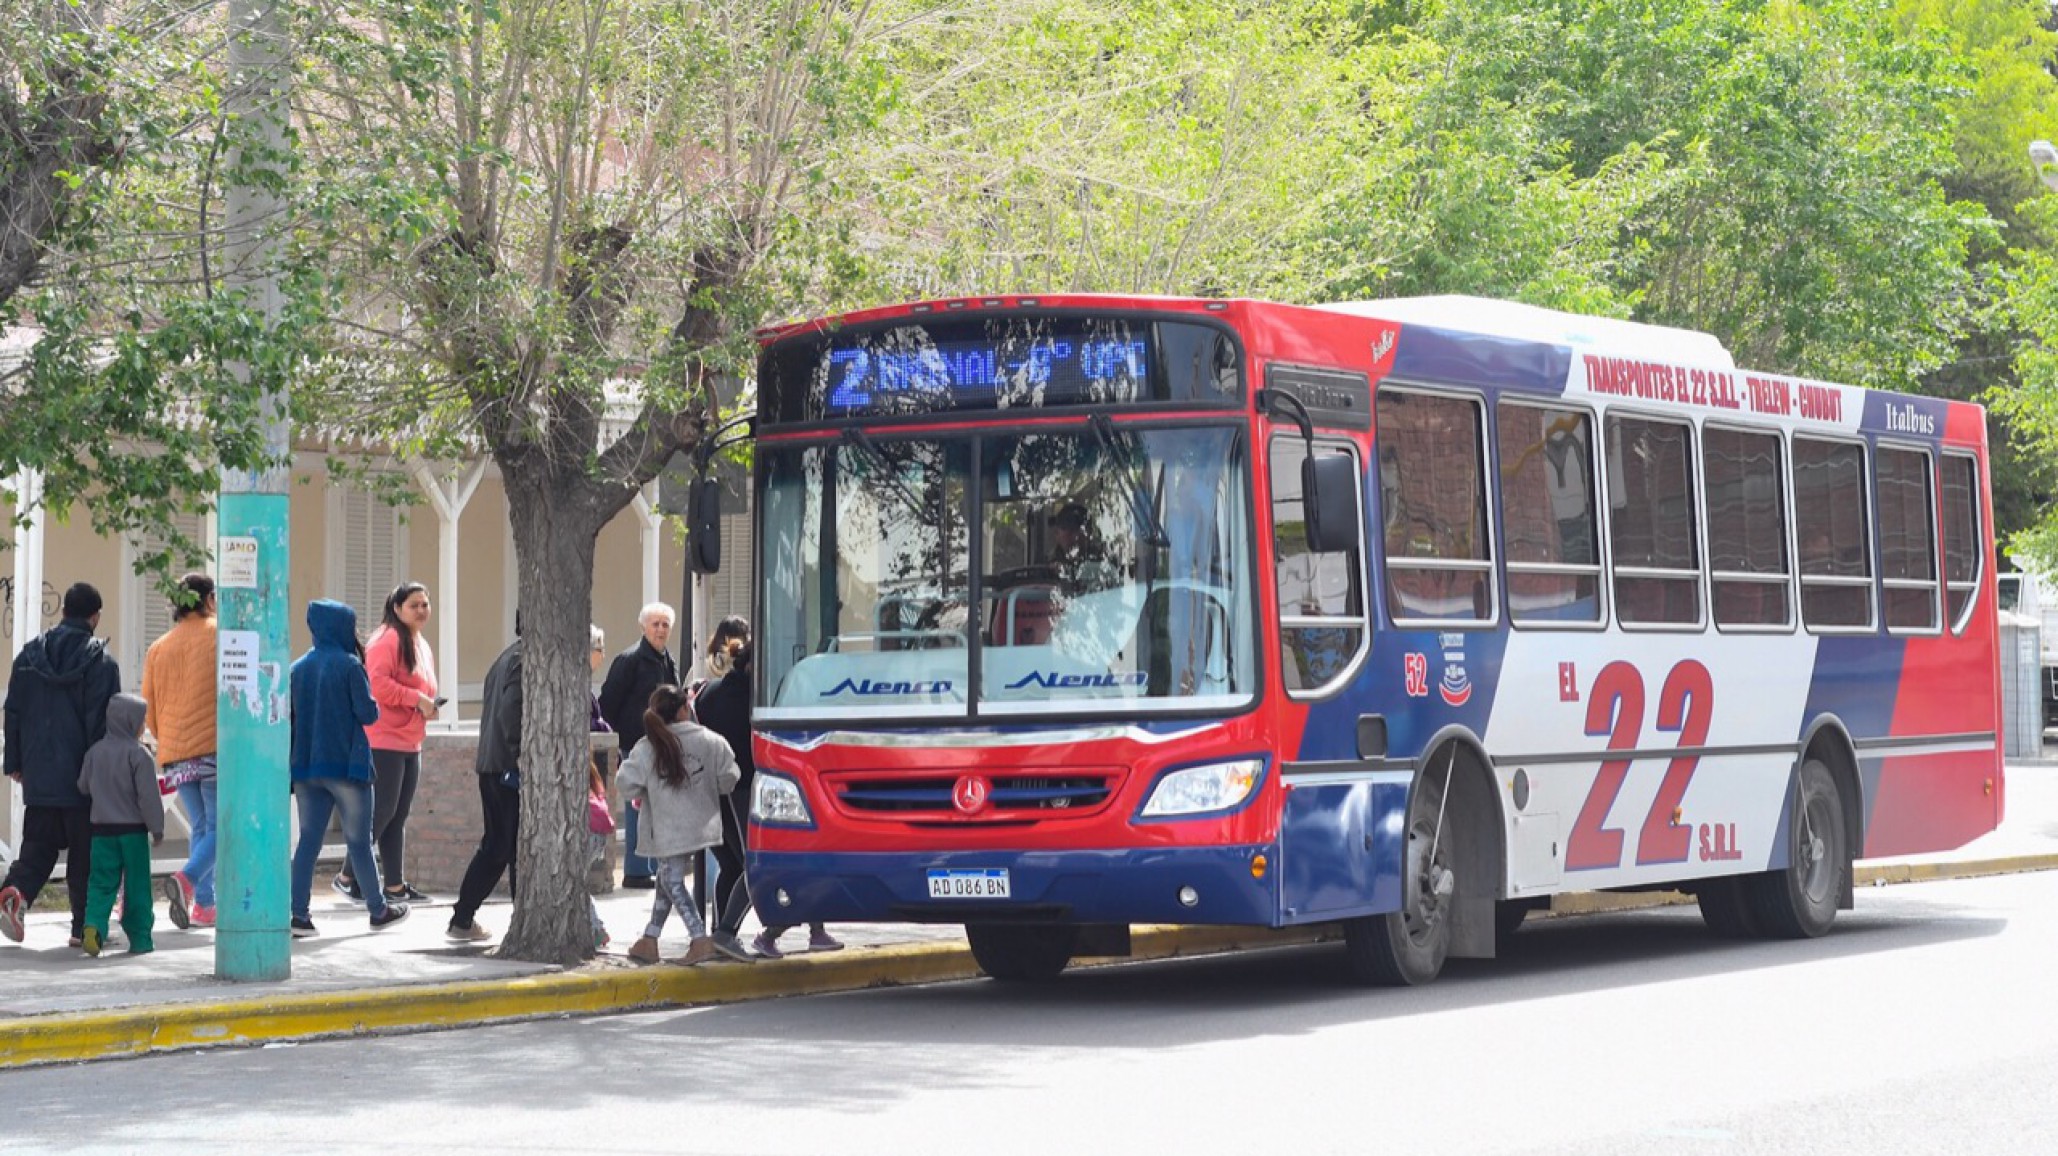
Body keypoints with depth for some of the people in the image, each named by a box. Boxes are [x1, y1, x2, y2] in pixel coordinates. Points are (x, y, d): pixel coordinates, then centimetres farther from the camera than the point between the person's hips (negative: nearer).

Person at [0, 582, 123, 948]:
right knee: (84, 851, 5)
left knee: (39, 844, 11)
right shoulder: (100, 661, -8)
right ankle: (84, 927, 6)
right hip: (82, 778, -4)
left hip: (38, 775, 4)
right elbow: (103, 722, -10)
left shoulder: (30, 654, 8)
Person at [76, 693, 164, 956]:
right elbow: (149, 796, -13)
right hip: (133, 829, -4)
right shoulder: (139, 754, -11)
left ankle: (94, 925, -19)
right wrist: (157, 828, -4)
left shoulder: (95, 752, 4)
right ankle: (139, 939, 8)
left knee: (101, 883, 4)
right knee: (136, 885, 5)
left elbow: (83, 786, 14)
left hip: (101, 829, 4)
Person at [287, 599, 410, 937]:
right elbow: (369, 714, -11)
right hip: (347, 767, -5)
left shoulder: (297, 669, 6)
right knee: (359, 842, 6)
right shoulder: (349, 665, -10)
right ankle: (378, 910, 17)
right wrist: (372, 704, 9)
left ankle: (298, 913, -6)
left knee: (308, 840, 4)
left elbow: (288, 717, 9)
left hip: (306, 767, 5)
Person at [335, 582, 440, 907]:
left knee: (398, 816, 10)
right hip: (384, 741, -9)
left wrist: (429, 705, 9)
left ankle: (395, 885, 13)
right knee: (382, 811, -9)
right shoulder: (386, 640, -11)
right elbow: (378, 684, -22)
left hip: (410, 744, 9)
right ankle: (347, 876, 1)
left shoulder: (422, 646, 18)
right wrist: (416, 698, -20)